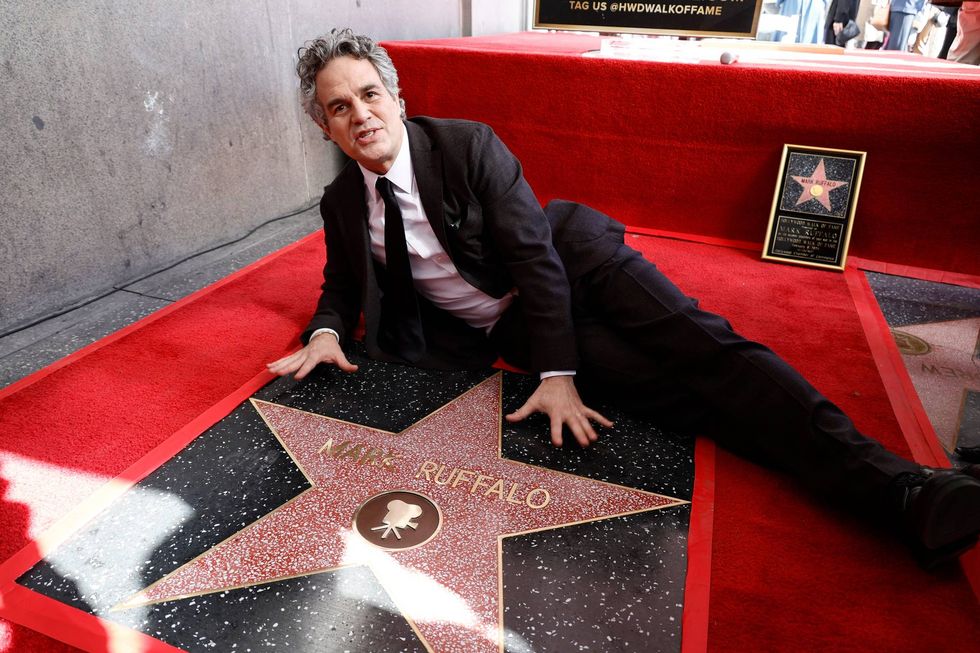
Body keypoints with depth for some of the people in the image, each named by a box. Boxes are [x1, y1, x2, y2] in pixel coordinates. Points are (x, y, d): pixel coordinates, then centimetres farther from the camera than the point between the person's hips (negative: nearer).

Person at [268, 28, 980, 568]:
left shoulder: (466, 142, -10)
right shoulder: (341, 202, 3)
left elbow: (535, 253, -15)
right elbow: (344, 284, 17)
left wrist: (559, 375, -23)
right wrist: (327, 331, -10)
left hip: (570, 263, -1)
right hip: (506, 330, 1)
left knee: (697, 347, -22)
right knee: (664, 384, -18)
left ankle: (894, 482, -22)